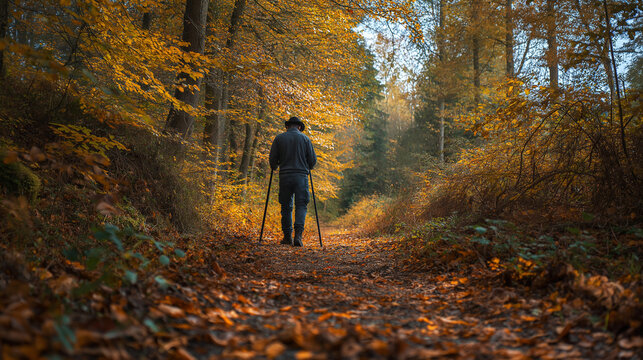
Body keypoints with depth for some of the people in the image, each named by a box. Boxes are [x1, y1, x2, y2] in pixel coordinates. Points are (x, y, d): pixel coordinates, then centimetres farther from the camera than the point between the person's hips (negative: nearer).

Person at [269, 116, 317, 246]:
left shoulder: (279, 138, 6)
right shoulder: (304, 138, 6)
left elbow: (272, 159, 4)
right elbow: (313, 160, 5)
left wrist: (274, 167, 24)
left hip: (285, 176, 1)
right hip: (301, 176, -1)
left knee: (286, 207, 10)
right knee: (301, 205, 0)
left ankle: (287, 237, 13)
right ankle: (298, 234, -16)